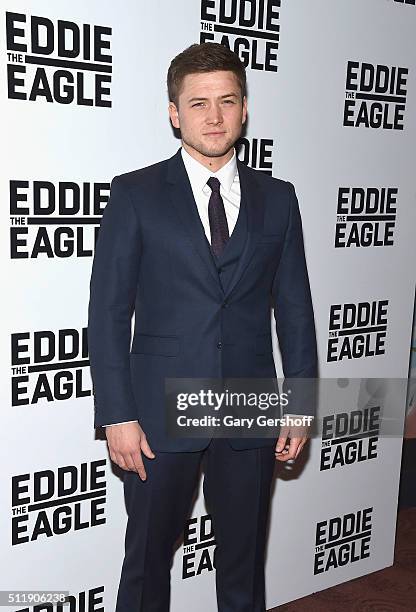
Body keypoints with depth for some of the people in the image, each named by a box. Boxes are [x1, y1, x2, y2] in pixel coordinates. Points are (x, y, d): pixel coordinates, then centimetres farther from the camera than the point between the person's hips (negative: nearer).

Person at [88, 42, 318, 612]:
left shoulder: (277, 198, 6)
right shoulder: (135, 194, -2)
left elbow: (295, 307, 7)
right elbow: (108, 312, -5)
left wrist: (301, 405, 3)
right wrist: (117, 416, -9)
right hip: (160, 414, -2)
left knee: (245, 560, 17)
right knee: (147, 560, 13)